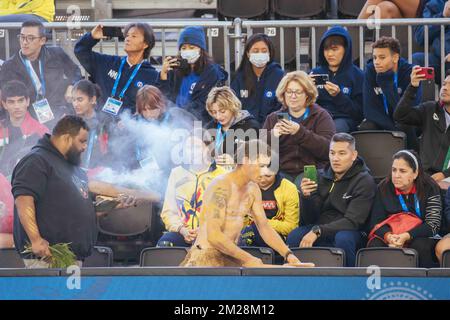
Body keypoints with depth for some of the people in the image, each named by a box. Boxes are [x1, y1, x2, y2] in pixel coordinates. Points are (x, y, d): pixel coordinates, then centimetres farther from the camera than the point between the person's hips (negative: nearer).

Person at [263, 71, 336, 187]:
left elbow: (328, 149, -9)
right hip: (282, 172, 2)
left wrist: (300, 132, -21)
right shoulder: (273, 118, 18)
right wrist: (272, 136, -13)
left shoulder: (321, 116, 8)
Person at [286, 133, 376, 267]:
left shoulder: (364, 181, -4)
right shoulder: (323, 178, 12)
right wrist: (306, 197, -12)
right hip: (320, 232, 4)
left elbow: (352, 222, -16)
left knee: (343, 238, -38)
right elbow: (309, 220, 9)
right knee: (294, 237, -26)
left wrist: (317, 231, -26)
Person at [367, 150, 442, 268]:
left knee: (420, 246, -35)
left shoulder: (429, 188, -7)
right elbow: (376, 222, -2)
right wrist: (387, 235, -26)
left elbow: (433, 224, -13)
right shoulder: (384, 188, 1)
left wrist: (407, 236, -29)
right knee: (375, 246, -29)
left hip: (420, 236, -2)